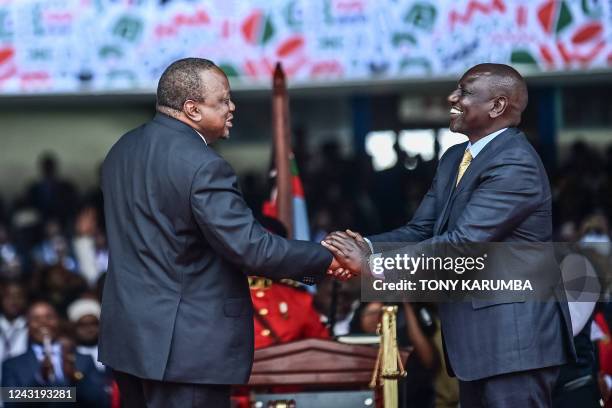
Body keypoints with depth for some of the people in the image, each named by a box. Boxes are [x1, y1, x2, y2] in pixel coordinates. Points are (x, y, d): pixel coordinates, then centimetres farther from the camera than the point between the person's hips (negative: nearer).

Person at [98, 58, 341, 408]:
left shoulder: (124, 150, 9)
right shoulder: (202, 166, -19)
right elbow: (250, 248, -22)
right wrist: (328, 260, -12)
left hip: (128, 336, 9)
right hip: (185, 348, -9)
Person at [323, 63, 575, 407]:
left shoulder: (515, 165, -17)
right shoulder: (455, 159, 14)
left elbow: (462, 243, -23)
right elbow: (421, 231, 12)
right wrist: (366, 246, -10)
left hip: (514, 337, -10)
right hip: (476, 336, 10)